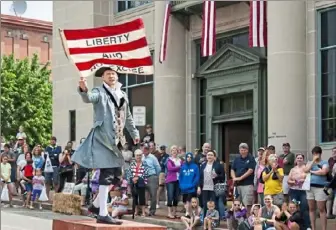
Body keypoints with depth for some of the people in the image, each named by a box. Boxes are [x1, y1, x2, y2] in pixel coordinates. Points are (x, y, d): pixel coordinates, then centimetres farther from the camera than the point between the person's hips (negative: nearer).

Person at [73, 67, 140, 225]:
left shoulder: (122, 95, 17)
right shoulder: (100, 92, -4)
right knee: (107, 175, -14)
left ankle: (96, 205, 28)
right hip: (103, 138, -8)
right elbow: (88, 98, -27)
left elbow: (128, 117, 29)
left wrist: (134, 133, 35)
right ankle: (103, 214, -12)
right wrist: (83, 89, -48)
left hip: (116, 140, 8)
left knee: (116, 176, 12)